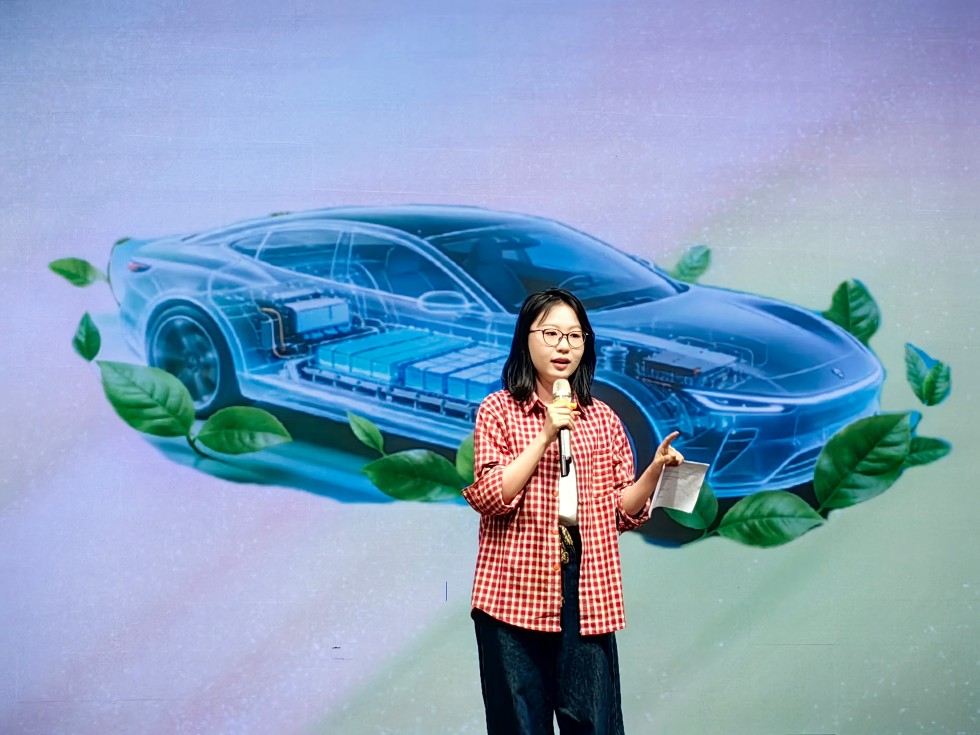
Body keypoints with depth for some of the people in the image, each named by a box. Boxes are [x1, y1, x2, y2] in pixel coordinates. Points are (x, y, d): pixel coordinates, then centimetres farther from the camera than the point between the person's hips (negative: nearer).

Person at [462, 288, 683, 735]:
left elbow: (623, 512, 11)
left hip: (589, 590, 3)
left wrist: (656, 469, -5)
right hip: (516, 590, -2)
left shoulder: (604, 419, 11)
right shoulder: (499, 410, 1)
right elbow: (486, 497, -10)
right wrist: (545, 436, -14)